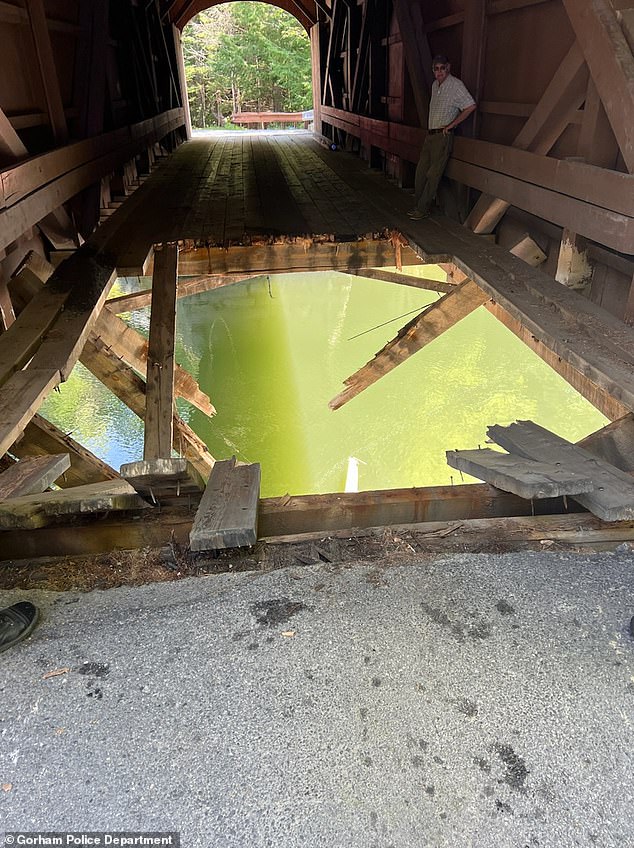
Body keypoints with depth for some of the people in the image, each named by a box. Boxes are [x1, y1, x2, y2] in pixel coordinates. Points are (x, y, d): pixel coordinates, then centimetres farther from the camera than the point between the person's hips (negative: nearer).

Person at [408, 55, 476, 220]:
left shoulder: (456, 85, -10)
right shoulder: (435, 85, 14)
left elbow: (471, 106, -16)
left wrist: (451, 125, -14)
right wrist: (431, 129, 18)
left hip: (443, 135, -8)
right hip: (430, 134, 8)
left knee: (433, 174, -6)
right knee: (421, 171, 8)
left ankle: (423, 209, -1)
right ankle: (419, 205, 16)